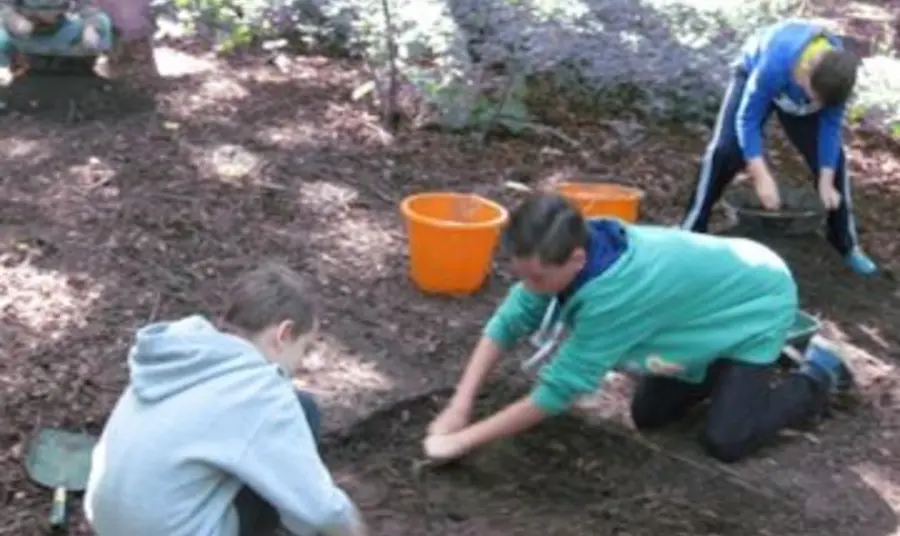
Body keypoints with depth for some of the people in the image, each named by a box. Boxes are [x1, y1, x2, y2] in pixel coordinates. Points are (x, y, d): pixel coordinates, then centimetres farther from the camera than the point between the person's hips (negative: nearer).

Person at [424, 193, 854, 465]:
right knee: (649, 416, 4)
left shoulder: (615, 293, -42)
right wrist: (458, 407, -22)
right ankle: (723, 372, 27)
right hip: (714, 294, 7)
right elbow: (508, 323, -13)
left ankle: (816, 375, 11)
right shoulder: (566, 252, -22)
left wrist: (464, 440, -31)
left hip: (758, 301, -7)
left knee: (725, 441, -12)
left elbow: (556, 392, -36)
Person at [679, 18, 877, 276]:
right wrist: (762, 177, -42)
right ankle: (690, 233, -11)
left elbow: (831, 127, -20)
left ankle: (847, 243, 13)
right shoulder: (773, 66, -46)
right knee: (724, 151, -22)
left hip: (797, 90, 4)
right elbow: (747, 120, -37)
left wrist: (826, 182, -21)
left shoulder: (836, 74, -33)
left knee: (833, 159, -3)